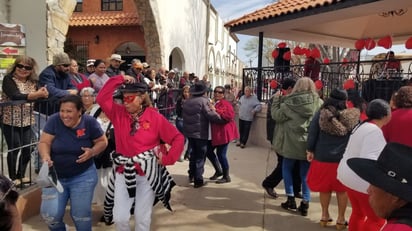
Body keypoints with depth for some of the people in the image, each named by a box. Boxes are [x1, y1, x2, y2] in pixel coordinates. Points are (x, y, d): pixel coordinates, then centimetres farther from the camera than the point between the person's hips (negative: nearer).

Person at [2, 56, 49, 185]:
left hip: (27, 121, 5)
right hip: (10, 121, -5)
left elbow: (41, 95, -3)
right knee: (14, 149, 0)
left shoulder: (33, 82, 6)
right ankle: (13, 177, 18)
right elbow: (16, 96, -26)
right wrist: (37, 94, -31)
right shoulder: (8, 79, -10)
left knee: (27, 149, 7)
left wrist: (43, 93, -26)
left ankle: (21, 175, 25)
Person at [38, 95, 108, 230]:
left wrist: (92, 151, -22)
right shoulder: (54, 120, -13)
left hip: (83, 176, -1)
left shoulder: (89, 122, -13)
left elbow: (102, 141, -3)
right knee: (50, 215, -1)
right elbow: (44, 142, -12)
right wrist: (46, 156, -31)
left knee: (81, 215, 7)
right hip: (55, 175, 1)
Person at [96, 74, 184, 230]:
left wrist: (168, 159, -10)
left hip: (147, 172, -2)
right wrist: (119, 80, -10)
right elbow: (102, 98, -9)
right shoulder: (118, 114, 1)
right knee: (120, 217, 2)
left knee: (142, 218, 8)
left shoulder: (154, 117, -7)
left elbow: (178, 138, -4)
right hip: (124, 172, 2)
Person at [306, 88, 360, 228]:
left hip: (322, 157, 1)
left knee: (324, 188, 14)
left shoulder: (321, 114, -5)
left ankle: (324, 216, 25)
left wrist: (310, 150, 4)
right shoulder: (352, 117, -4)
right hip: (344, 159, 0)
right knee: (342, 189, 12)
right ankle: (340, 219, 21)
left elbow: (312, 133, -4)